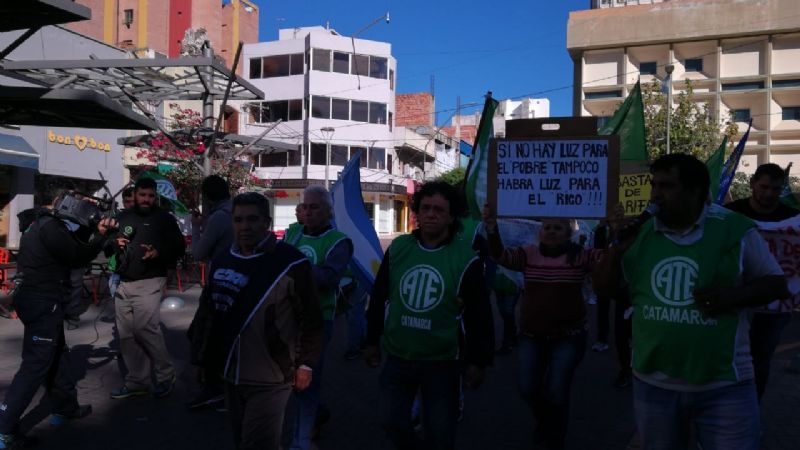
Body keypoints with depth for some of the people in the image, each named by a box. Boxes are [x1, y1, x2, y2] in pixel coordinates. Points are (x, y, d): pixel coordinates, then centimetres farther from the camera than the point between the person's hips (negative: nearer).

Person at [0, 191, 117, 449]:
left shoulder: (43, 224, 16)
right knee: (36, 364, -7)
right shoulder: (51, 228, -16)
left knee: (57, 355, 20)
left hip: (39, 300, 11)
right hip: (43, 303, -11)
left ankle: (65, 407, 32)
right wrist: (101, 234, -8)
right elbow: (79, 257, -17)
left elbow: (74, 247, 15)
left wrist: (100, 234, 5)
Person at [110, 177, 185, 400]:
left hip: (149, 282, -5)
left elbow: (179, 247, 1)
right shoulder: (122, 217, 16)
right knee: (126, 334, 6)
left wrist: (159, 253, -17)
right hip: (123, 283, 6)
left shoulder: (164, 218, 4)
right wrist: (114, 243, 1)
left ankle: (166, 375, 0)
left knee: (145, 328, -16)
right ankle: (136, 381, 17)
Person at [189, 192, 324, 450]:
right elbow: (208, 310, 16)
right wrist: (200, 354, 16)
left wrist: (306, 364, -9)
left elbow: (311, 319, -10)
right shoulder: (221, 262, 6)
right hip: (230, 376, 7)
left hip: (269, 380, -6)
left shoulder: (290, 263, -14)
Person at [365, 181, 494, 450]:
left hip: (442, 362, -2)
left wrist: (477, 361, -6)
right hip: (397, 358, 3)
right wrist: (372, 341, 10)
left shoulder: (465, 260, -11)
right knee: (394, 422, 12)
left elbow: (479, 315, -7)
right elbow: (379, 298, 7)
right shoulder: (397, 249, -2)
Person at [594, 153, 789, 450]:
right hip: (653, 383, 4)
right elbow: (604, 288, 6)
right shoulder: (639, 233, 1)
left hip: (724, 386, -3)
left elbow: (775, 283, 0)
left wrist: (732, 297, -20)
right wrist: (618, 247, -11)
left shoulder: (735, 229, -7)